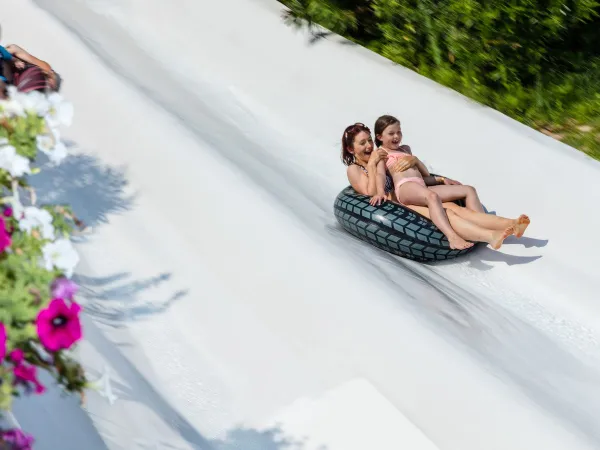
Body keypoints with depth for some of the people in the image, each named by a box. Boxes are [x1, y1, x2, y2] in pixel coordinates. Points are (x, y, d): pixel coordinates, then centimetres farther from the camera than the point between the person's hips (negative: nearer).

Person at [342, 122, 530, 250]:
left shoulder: (380, 159, 25)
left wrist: (440, 179, 15)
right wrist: (372, 164, -10)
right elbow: (371, 195, -11)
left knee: (453, 207, -19)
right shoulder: (353, 170, 6)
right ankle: (491, 237, -50)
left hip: (408, 201, 7)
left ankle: (511, 225, -36)